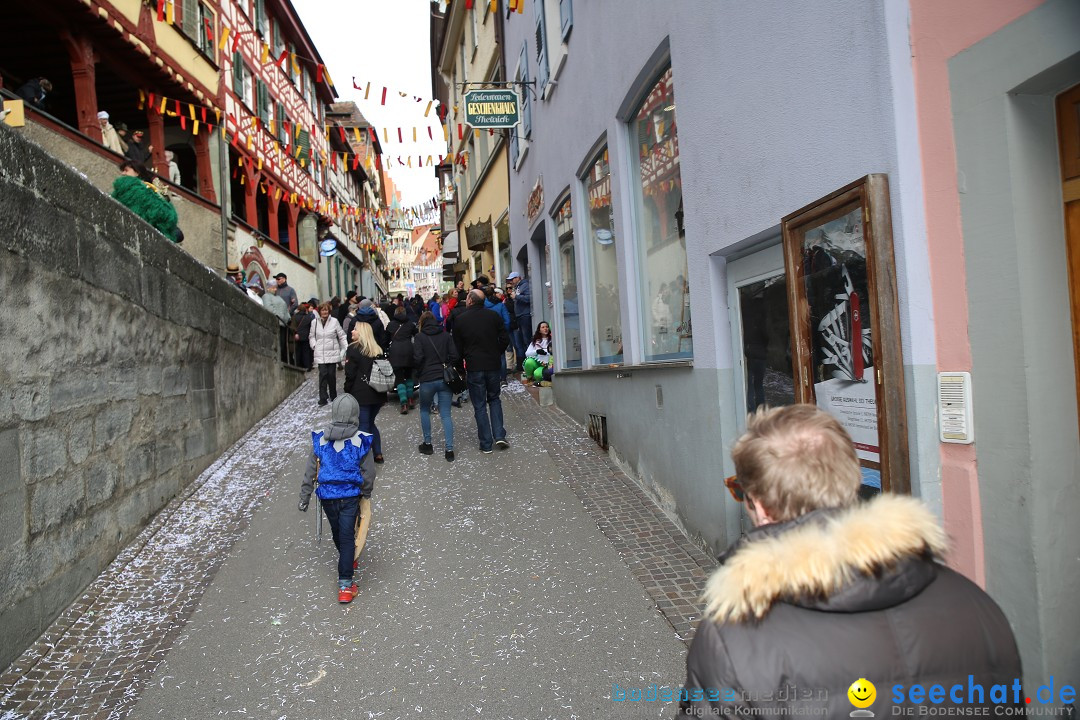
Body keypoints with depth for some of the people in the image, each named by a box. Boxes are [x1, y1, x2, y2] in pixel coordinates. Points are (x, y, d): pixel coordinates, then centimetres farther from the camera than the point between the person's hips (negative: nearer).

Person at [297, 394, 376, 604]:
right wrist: (366, 495, 12)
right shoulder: (361, 441, -13)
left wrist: (304, 497, 8)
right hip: (350, 496, -3)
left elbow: (310, 471, -1)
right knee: (347, 537, 4)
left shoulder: (320, 439, -6)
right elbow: (368, 473, -5)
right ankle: (345, 583, 2)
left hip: (327, 495, 3)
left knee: (337, 532, 23)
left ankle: (347, 562, 49)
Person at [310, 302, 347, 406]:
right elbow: (311, 336, 16)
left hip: (333, 353, 0)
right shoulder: (314, 322, 5)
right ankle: (323, 398, -4)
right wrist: (314, 345, 0)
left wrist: (346, 348, -3)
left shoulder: (334, 321, 0)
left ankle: (333, 396, 23)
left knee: (332, 374, 5)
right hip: (320, 354, 0)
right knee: (323, 374, -8)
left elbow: (341, 336, 4)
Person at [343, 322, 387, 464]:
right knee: (370, 423, 20)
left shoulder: (353, 349, -7)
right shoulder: (377, 350, 11)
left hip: (361, 395, -6)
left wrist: (347, 392, 1)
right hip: (378, 394, 6)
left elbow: (350, 374, -10)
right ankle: (378, 454, 20)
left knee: (363, 426, 0)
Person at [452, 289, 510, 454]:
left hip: (474, 368, -2)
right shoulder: (494, 315, -2)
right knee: (494, 399, 19)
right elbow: (505, 340, 1)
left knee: (479, 406, 7)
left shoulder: (460, 320, -6)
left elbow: (457, 347, 0)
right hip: (493, 365, 2)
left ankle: (486, 444, 9)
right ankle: (499, 435, 7)